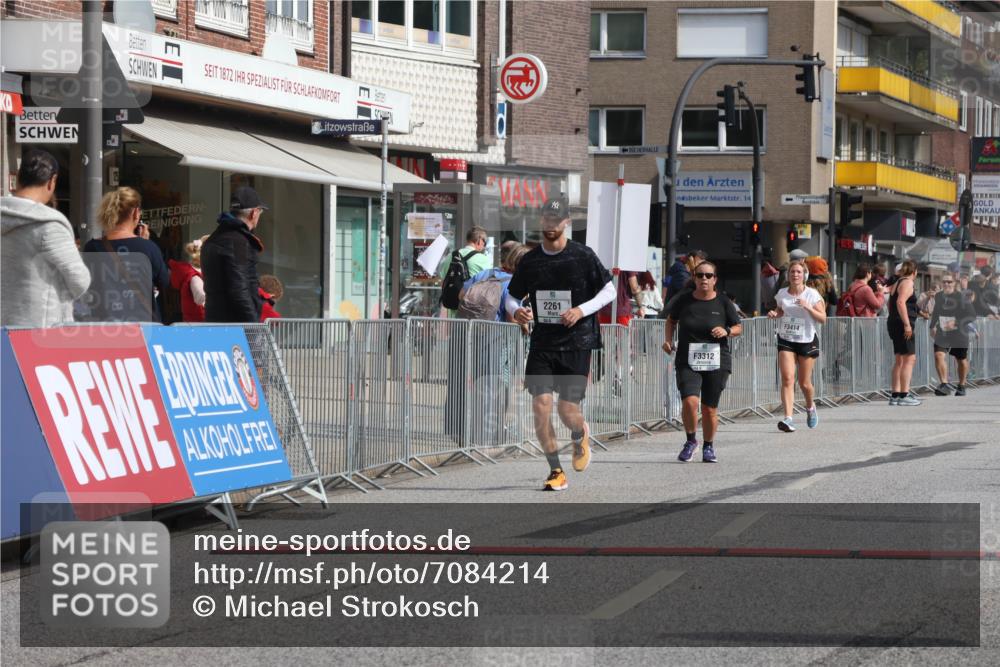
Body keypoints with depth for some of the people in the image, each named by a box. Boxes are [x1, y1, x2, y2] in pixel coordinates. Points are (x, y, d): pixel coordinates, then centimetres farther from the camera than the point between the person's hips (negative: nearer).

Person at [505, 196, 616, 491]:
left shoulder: (582, 256, -4)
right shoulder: (529, 261, 5)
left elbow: (610, 290, 1)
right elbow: (512, 296, 15)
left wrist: (582, 310, -13)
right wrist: (516, 311, -9)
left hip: (576, 344, -3)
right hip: (542, 343, 3)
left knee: (568, 410, -6)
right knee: (540, 405, -10)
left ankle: (580, 436, 32)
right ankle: (556, 471, 3)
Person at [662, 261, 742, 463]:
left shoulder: (723, 303, -1)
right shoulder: (683, 300, 1)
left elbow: (739, 327, 9)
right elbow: (671, 319, 20)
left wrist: (727, 331, -12)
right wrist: (668, 340, 4)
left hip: (717, 362, 0)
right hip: (687, 362, 0)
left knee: (710, 409, 5)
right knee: (690, 402, -19)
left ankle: (708, 446, 29)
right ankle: (691, 440, 6)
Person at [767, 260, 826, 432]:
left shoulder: (812, 294, -5)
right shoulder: (782, 294, 3)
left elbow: (822, 318, -7)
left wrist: (808, 307, -21)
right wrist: (774, 314, -2)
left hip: (807, 340, -2)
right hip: (786, 340, 2)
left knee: (804, 383, 6)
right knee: (787, 379, -15)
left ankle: (810, 408, 39)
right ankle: (788, 419, -21)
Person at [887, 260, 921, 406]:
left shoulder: (897, 283, 18)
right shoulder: (907, 283, -9)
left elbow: (890, 304, 23)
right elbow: (900, 302, -23)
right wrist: (907, 324, -25)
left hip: (893, 322, 10)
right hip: (902, 323, -10)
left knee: (900, 360, 14)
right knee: (909, 359, -10)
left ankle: (895, 395, 14)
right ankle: (904, 395, -16)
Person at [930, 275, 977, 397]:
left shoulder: (961, 297, -11)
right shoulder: (939, 297, 4)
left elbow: (972, 316, -13)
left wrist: (956, 323, -23)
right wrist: (933, 327, 20)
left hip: (959, 335, -3)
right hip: (942, 334, 3)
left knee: (961, 360, 12)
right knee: (938, 356, -19)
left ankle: (961, 386, 30)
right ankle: (944, 385, -22)